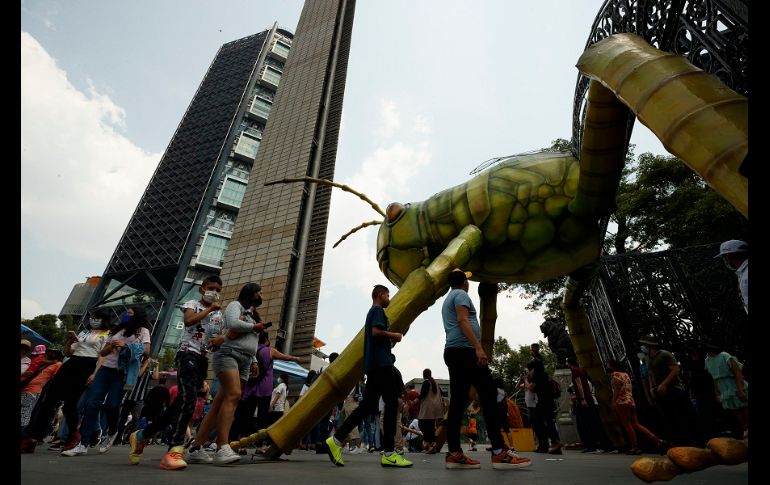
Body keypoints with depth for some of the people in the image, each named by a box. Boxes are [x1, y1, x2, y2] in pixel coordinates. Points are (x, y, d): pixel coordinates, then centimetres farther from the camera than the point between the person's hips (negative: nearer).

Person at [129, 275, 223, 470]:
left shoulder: (219, 314, 18)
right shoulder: (192, 304, 2)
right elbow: (188, 321, -20)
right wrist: (209, 309, -15)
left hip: (203, 359, 7)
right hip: (187, 354, -6)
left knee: (181, 401, 9)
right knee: (188, 399, -23)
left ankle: (141, 435, 28)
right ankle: (174, 450, -19)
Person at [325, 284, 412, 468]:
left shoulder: (372, 312, 26)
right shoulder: (378, 310, -4)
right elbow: (376, 331, -20)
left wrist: (389, 338, 17)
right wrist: (393, 335, -6)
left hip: (373, 364, 10)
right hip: (381, 363, -10)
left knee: (368, 405, 7)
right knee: (392, 402, -5)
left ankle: (336, 440, 3)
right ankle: (389, 453, -2)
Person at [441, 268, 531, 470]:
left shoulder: (447, 300, 28)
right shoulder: (461, 294, -1)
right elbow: (463, 320, -16)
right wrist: (478, 347, -23)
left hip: (452, 352, 10)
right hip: (465, 350, -10)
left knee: (457, 402, 3)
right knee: (488, 397, -10)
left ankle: (454, 454, 0)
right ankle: (500, 452, -12)